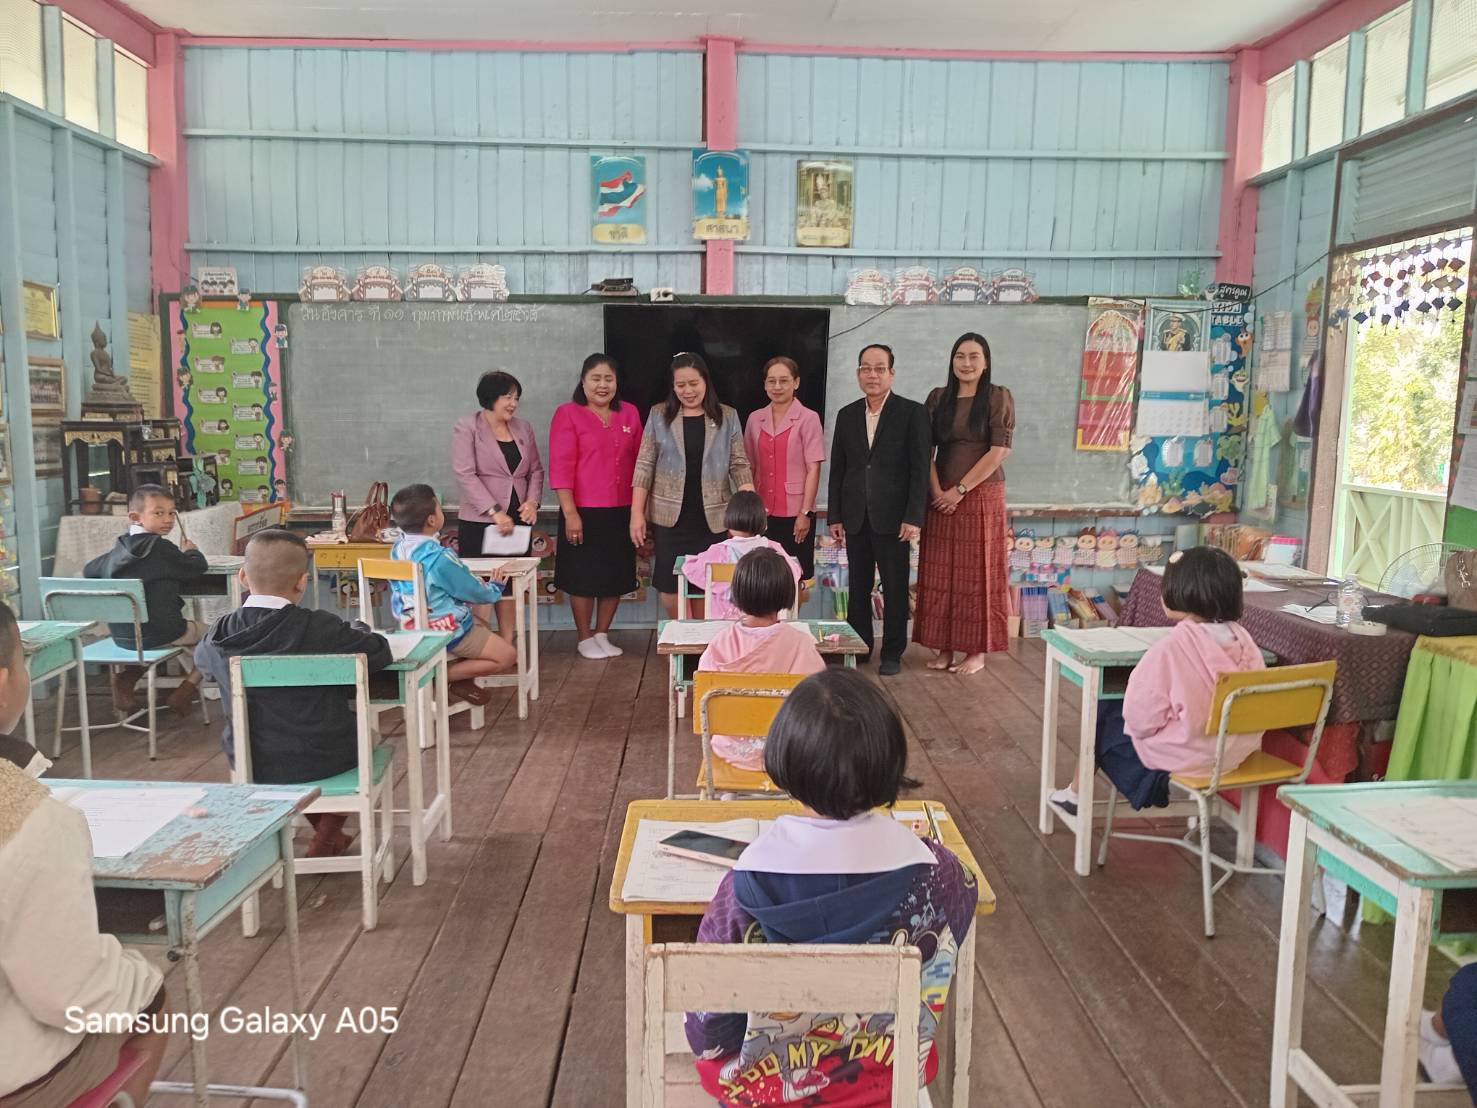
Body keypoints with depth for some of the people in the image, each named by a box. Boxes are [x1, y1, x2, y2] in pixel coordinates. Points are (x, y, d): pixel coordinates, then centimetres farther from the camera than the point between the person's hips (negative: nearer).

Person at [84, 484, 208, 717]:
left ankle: (123, 679, 19)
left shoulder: (119, 550, 10)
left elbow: (89, 570, 24)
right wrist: (191, 551, 20)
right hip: (161, 633, -6)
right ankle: (185, 691, 5)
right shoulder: (162, 548, -9)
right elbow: (199, 567, -1)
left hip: (120, 635, 6)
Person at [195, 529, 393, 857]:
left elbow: (201, 657, 14)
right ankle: (326, 838, 30)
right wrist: (357, 631, 9)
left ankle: (327, 833, 41)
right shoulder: (320, 627, -21)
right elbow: (381, 653, -12)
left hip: (250, 765, 4)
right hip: (323, 761, -3)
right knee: (355, 722, 29)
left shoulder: (220, 633, -9)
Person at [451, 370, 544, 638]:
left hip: (517, 521, 5)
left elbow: (536, 470, 14)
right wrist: (495, 511, -20)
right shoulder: (467, 427, -4)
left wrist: (533, 501, -6)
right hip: (479, 522, -5)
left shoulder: (524, 428, 12)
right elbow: (465, 474, -12)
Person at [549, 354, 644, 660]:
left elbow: (638, 461, 12)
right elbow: (561, 467, -11)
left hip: (621, 512, 5)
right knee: (583, 577, 5)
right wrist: (570, 512, -16)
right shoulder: (568, 414, -6)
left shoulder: (630, 413, 8)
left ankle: (602, 635, 27)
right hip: (584, 512, -4)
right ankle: (585, 638, 20)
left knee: (616, 577, 11)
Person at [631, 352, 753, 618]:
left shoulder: (727, 417, 4)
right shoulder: (659, 415, 4)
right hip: (671, 516, 0)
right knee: (670, 587, -1)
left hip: (713, 517, 0)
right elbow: (644, 466, 3)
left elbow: (739, 466, 3)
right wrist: (637, 512, -3)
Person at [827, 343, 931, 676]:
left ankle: (892, 652, 13)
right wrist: (834, 516, 6)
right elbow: (837, 469, 11)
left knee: (895, 588, 3)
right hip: (855, 517, 4)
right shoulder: (847, 415, 11)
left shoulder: (912, 413, -2)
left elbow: (920, 469, -6)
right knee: (858, 587, 10)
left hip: (892, 517, -4)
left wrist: (913, 517, -12)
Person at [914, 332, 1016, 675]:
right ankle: (944, 647, 13)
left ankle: (977, 651, 9)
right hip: (941, 497, 3)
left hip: (981, 497, -3)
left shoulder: (998, 397, -2)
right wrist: (937, 491, -9)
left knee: (977, 573, 1)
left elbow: (998, 451, -9)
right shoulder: (938, 398, 8)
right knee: (940, 573, 4)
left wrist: (960, 489, -12)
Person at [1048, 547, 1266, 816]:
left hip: (1182, 757, -6)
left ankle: (1077, 793, 38)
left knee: (1102, 714, 19)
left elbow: (1141, 719, -21)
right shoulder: (1244, 639, -8)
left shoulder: (1171, 647, -27)